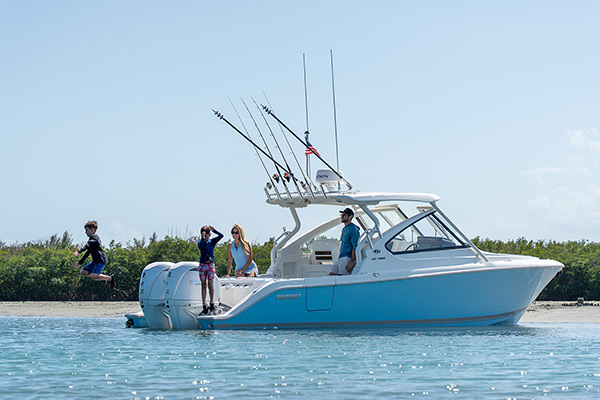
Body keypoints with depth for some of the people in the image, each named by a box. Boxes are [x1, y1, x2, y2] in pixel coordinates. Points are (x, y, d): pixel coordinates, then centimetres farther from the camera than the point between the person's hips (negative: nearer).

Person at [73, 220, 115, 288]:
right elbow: (88, 252, 30)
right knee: (83, 272, 7)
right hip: (95, 261, 10)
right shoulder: (93, 237, 23)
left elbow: (87, 245, -25)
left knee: (93, 276, -26)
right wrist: (80, 262, 30)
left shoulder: (94, 237, -8)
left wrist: (79, 252, -34)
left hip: (101, 260, -10)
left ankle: (110, 278, -7)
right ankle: (101, 276, 12)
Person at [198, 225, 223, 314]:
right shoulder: (200, 242, 3)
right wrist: (203, 238, -26)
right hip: (202, 265, 1)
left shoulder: (212, 241, 4)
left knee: (210, 285, -2)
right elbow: (200, 247, -18)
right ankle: (204, 305, 2)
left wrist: (213, 229, -11)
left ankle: (212, 303, 9)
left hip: (210, 265, -1)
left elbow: (221, 235, -8)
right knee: (203, 285, 2)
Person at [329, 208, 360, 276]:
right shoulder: (344, 229, 23)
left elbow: (355, 247, -16)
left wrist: (351, 262, -24)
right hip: (340, 259, 10)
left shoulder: (353, 229, -8)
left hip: (348, 258, -10)